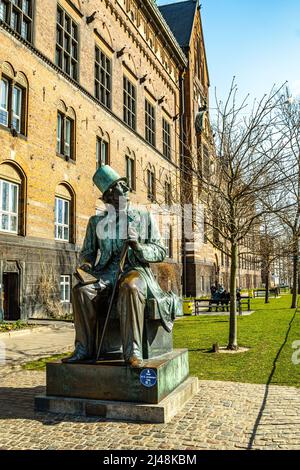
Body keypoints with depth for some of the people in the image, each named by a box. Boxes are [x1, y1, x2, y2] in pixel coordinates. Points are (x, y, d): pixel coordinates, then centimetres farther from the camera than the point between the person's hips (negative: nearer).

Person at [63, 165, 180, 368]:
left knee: (130, 288, -38)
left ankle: (133, 351, -36)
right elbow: (88, 251, 20)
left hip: (136, 270, -2)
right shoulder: (97, 221, 15)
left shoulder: (144, 216, 9)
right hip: (106, 273, 3)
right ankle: (85, 348, -18)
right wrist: (86, 264, -4)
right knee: (81, 290, -28)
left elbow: (161, 252, 6)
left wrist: (138, 247, -13)